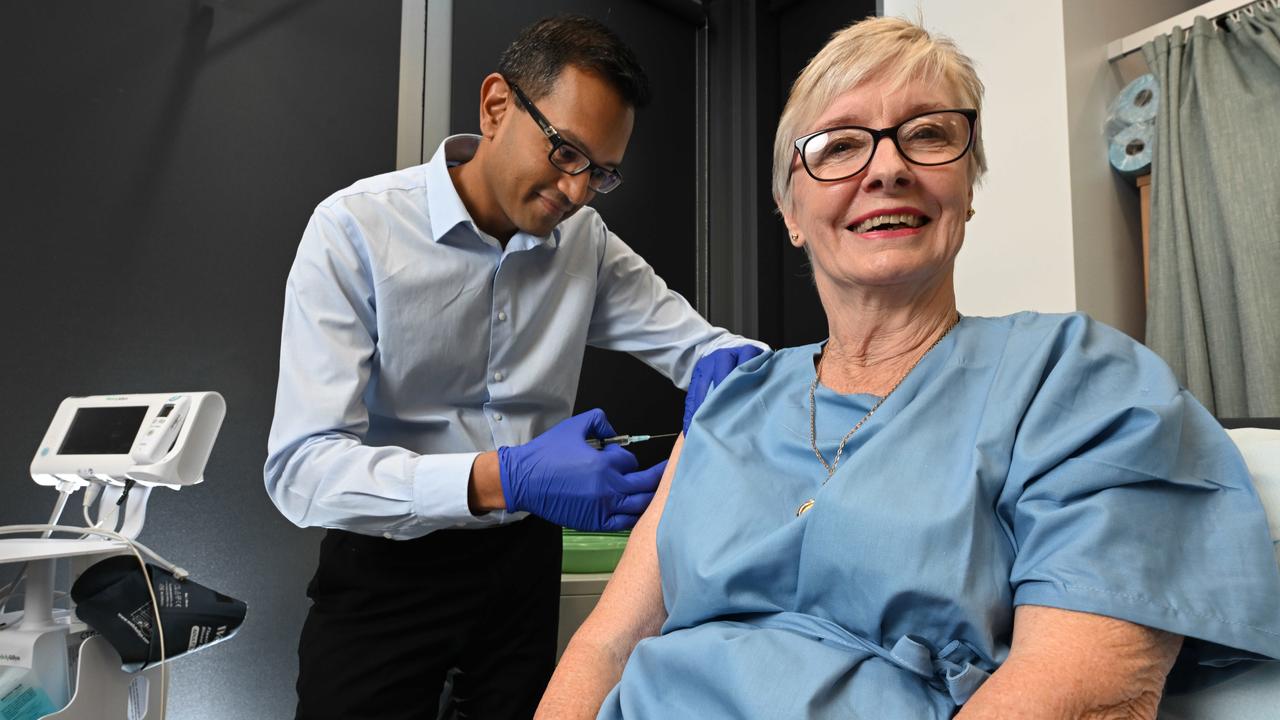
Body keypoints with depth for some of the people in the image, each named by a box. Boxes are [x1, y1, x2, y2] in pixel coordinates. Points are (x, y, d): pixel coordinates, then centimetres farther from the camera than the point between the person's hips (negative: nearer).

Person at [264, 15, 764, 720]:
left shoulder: (586, 239, -2)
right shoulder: (354, 230, -17)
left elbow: (696, 341, 1)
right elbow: (301, 468, -24)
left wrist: (726, 363, -24)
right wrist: (500, 478, -38)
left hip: (524, 559, 4)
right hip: (386, 568, -3)